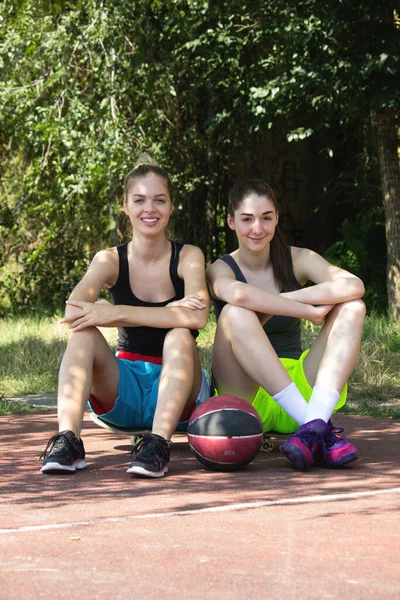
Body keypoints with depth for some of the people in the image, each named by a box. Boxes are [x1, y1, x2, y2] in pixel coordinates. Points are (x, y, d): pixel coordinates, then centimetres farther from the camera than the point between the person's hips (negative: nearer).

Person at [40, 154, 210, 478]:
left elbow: (198, 317, -26)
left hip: (176, 388, -1)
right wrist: (165, 313, -28)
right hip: (125, 390, 2)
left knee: (179, 335, -30)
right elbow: (73, 311, -23)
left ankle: (159, 443, -42)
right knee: (83, 333, -23)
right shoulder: (111, 260, -1)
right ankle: (68, 441, -34)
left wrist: (118, 313, -30)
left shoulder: (188, 257, -5)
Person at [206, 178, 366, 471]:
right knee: (235, 314, -29)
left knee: (352, 308, -14)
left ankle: (314, 425, -38)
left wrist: (282, 301, -22)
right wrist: (310, 310, -26)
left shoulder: (298, 260, 6)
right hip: (243, 397, -3)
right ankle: (322, 429, -40)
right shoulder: (220, 269, -1)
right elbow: (239, 294, -30)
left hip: (297, 388, 3)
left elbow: (354, 286, -17)